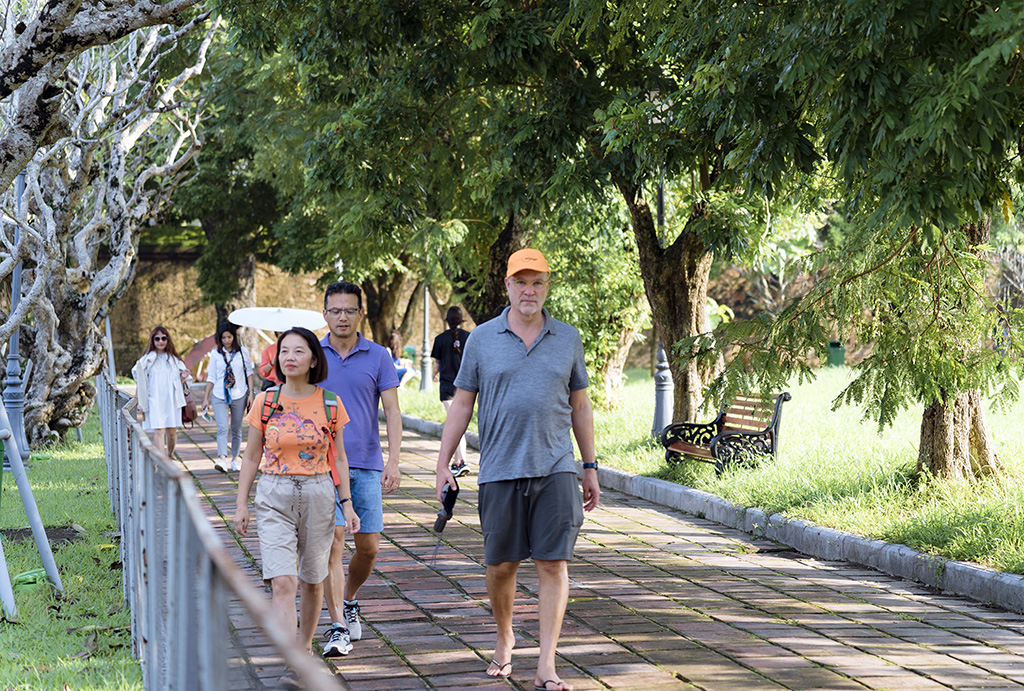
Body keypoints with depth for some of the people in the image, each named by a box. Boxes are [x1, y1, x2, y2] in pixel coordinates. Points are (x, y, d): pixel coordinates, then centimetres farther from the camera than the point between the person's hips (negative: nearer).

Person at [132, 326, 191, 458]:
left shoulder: (174, 359, 12)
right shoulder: (147, 359, 3)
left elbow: (179, 383, 17)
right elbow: (140, 383, 3)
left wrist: (183, 377, -6)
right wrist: (140, 403, -3)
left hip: (172, 400, 3)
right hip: (154, 401, -3)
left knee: (172, 431, 5)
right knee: (159, 431, -15)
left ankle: (170, 454, 28)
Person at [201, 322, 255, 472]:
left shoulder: (243, 352, 3)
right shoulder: (215, 354, 4)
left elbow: (249, 373, 9)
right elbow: (211, 377, 8)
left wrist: (251, 393, 1)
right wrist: (206, 398, 6)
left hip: (239, 396, 1)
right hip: (220, 396, -1)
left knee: (236, 429, 8)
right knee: (222, 428, -15)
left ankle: (235, 457, 21)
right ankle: (222, 459, -27)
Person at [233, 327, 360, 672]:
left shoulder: (330, 404, 0)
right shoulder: (265, 402, -1)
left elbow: (339, 458, 7)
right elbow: (251, 456, 6)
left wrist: (346, 503, 3)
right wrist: (241, 504, 4)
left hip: (318, 495, 1)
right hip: (274, 497, -1)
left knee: (312, 581, 13)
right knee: (282, 582, -14)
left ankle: (305, 647, 35)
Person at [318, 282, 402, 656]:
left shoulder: (378, 357, 4)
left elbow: (392, 411, 1)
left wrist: (393, 462, -9)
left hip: (366, 465, 1)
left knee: (368, 548, 4)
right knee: (332, 543, -11)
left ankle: (349, 602, 31)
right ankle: (338, 627, -11)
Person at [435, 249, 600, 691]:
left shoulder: (568, 340, 8)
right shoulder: (482, 339, 5)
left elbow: (580, 406, 15)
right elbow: (461, 405, 8)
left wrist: (591, 468, 14)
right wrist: (443, 464, 3)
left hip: (555, 471, 0)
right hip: (500, 471, 0)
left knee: (553, 565, -7)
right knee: (500, 565, 7)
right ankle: (504, 640, 34)